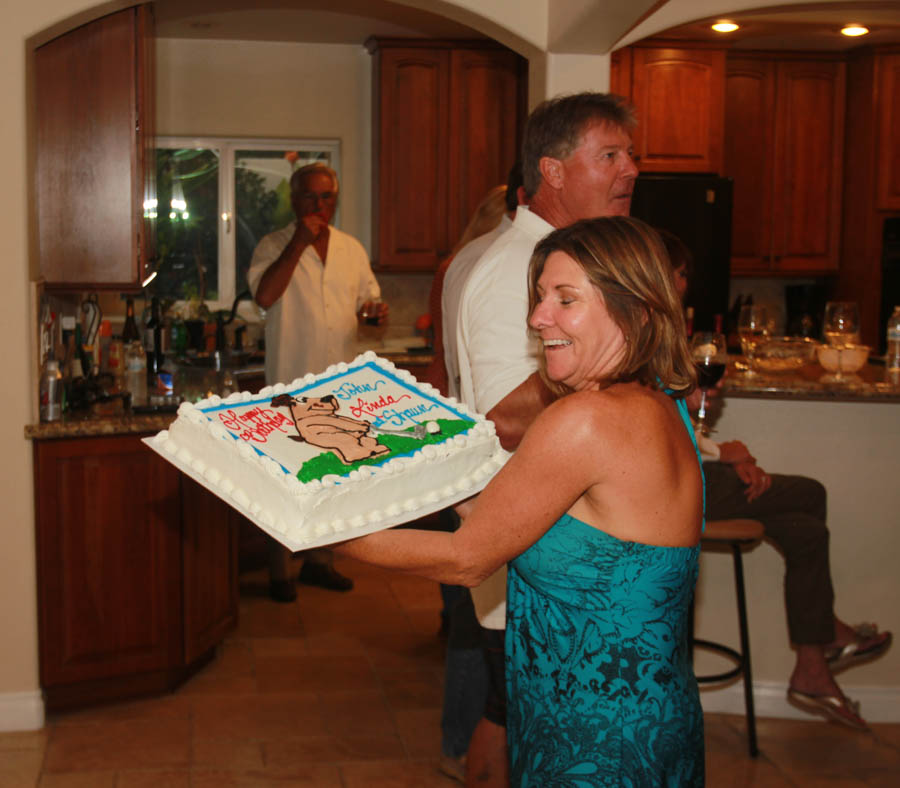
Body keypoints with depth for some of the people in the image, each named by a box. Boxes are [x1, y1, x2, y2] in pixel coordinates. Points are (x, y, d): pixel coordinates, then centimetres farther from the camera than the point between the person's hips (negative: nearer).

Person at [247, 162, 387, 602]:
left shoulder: (352, 249, 11)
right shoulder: (275, 246, -3)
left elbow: (367, 299, 19)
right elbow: (264, 296, -20)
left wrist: (375, 309, -5)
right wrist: (299, 243, -21)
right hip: (291, 383, -5)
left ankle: (318, 561, 26)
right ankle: (279, 571, 10)